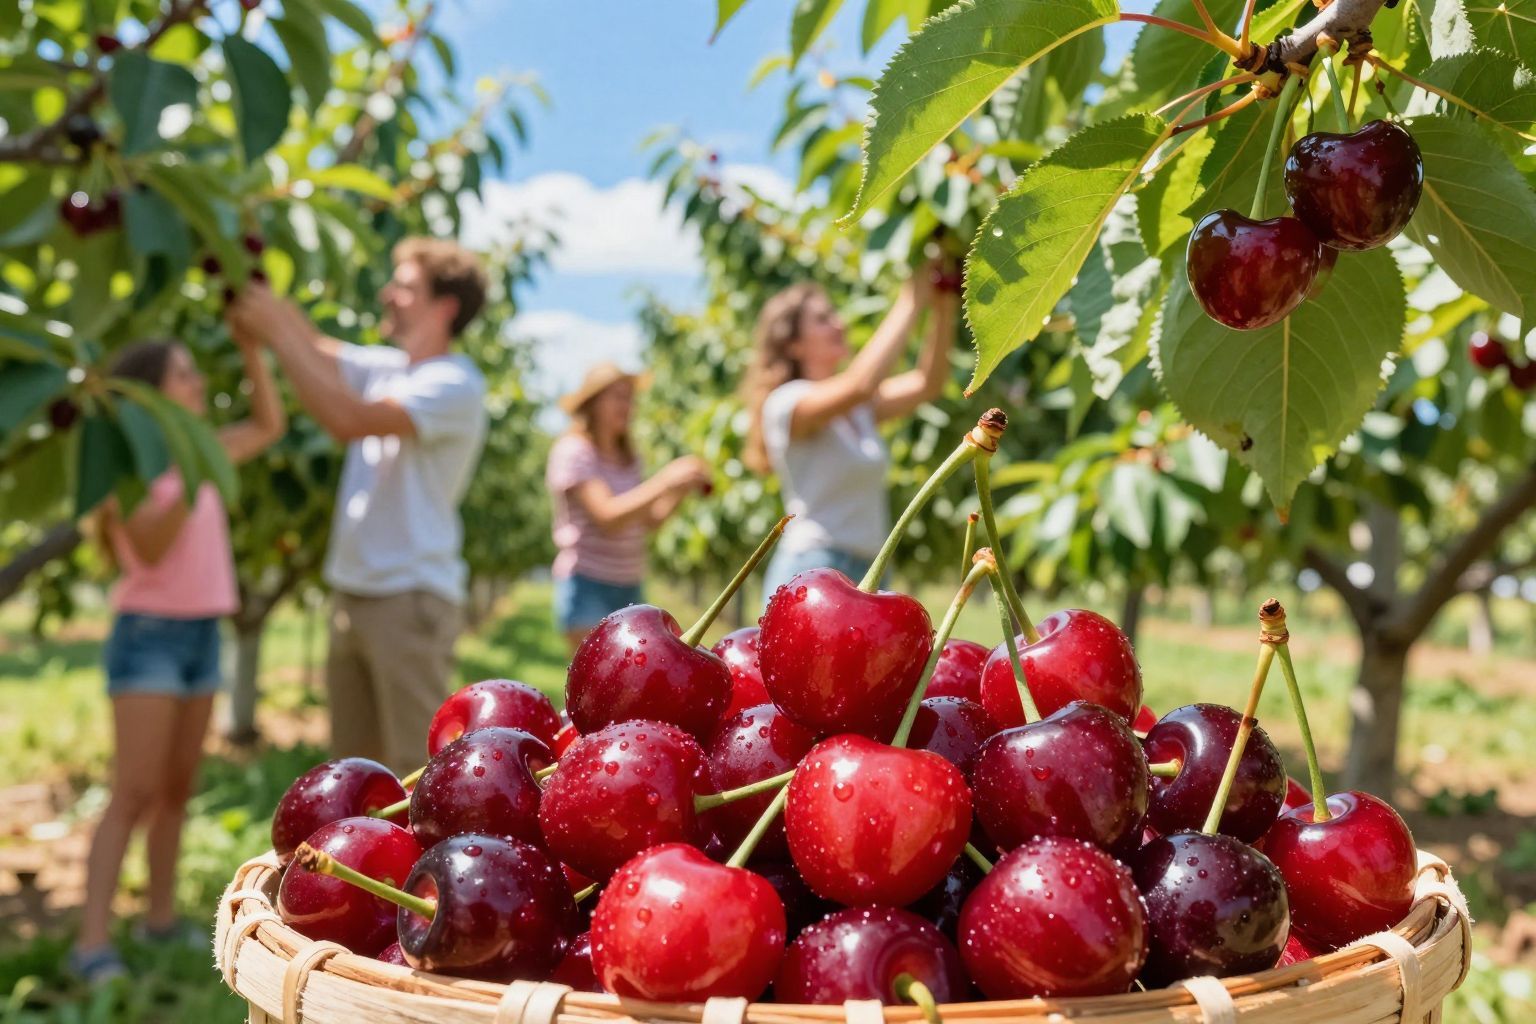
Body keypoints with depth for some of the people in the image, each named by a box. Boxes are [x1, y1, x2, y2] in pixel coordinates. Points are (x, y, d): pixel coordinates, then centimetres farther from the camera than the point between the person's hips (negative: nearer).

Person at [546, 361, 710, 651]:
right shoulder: (573, 451, -10)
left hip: (628, 587, 7)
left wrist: (683, 488, -5)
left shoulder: (627, 458, 14)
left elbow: (649, 520, 11)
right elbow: (607, 516, -21)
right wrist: (666, 479, -23)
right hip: (587, 584, -7)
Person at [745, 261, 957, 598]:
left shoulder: (858, 409, 16)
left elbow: (927, 384, 5)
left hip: (870, 572, 8)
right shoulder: (785, 404, -8)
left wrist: (944, 308, -6)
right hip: (814, 572, -7)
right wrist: (910, 302, -18)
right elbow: (861, 384, -24)